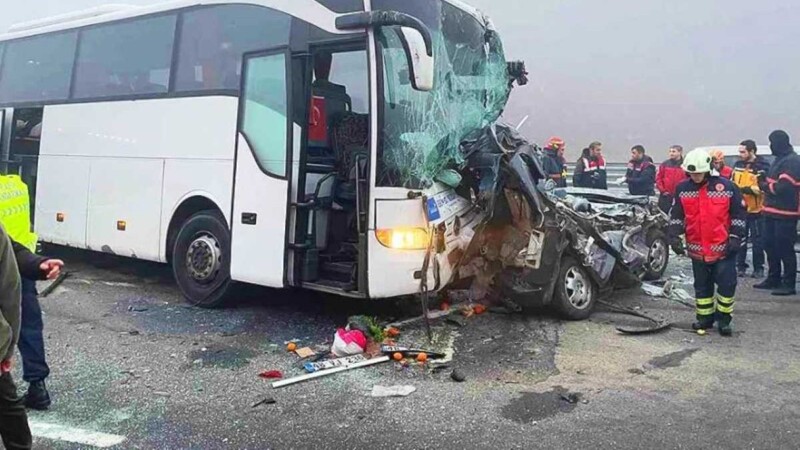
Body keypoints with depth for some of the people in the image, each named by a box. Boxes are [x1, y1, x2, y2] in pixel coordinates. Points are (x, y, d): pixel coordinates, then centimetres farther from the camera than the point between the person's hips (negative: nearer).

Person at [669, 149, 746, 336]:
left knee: (727, 284, 0)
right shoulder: (682, 188, 0)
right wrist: (674, 235, -2)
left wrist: (735, 237, -7)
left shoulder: (726, 186, -8)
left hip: (723, 247, -3)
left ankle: (724, 319, 14)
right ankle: (705, 317, 25)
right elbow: (676, 215, 8)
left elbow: (738, 213, -1)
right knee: (702, 285, 13)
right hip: (697, 248, 3)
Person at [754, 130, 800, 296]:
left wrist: (764, 186, -6)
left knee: (785, 248, -6)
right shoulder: (780, 159, 18)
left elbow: (783, 187, -22)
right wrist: (765, 180, 6)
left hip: (785, 213, -10)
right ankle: (773, 279, 26)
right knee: (770, 245, 15)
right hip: (773, 211, 10)